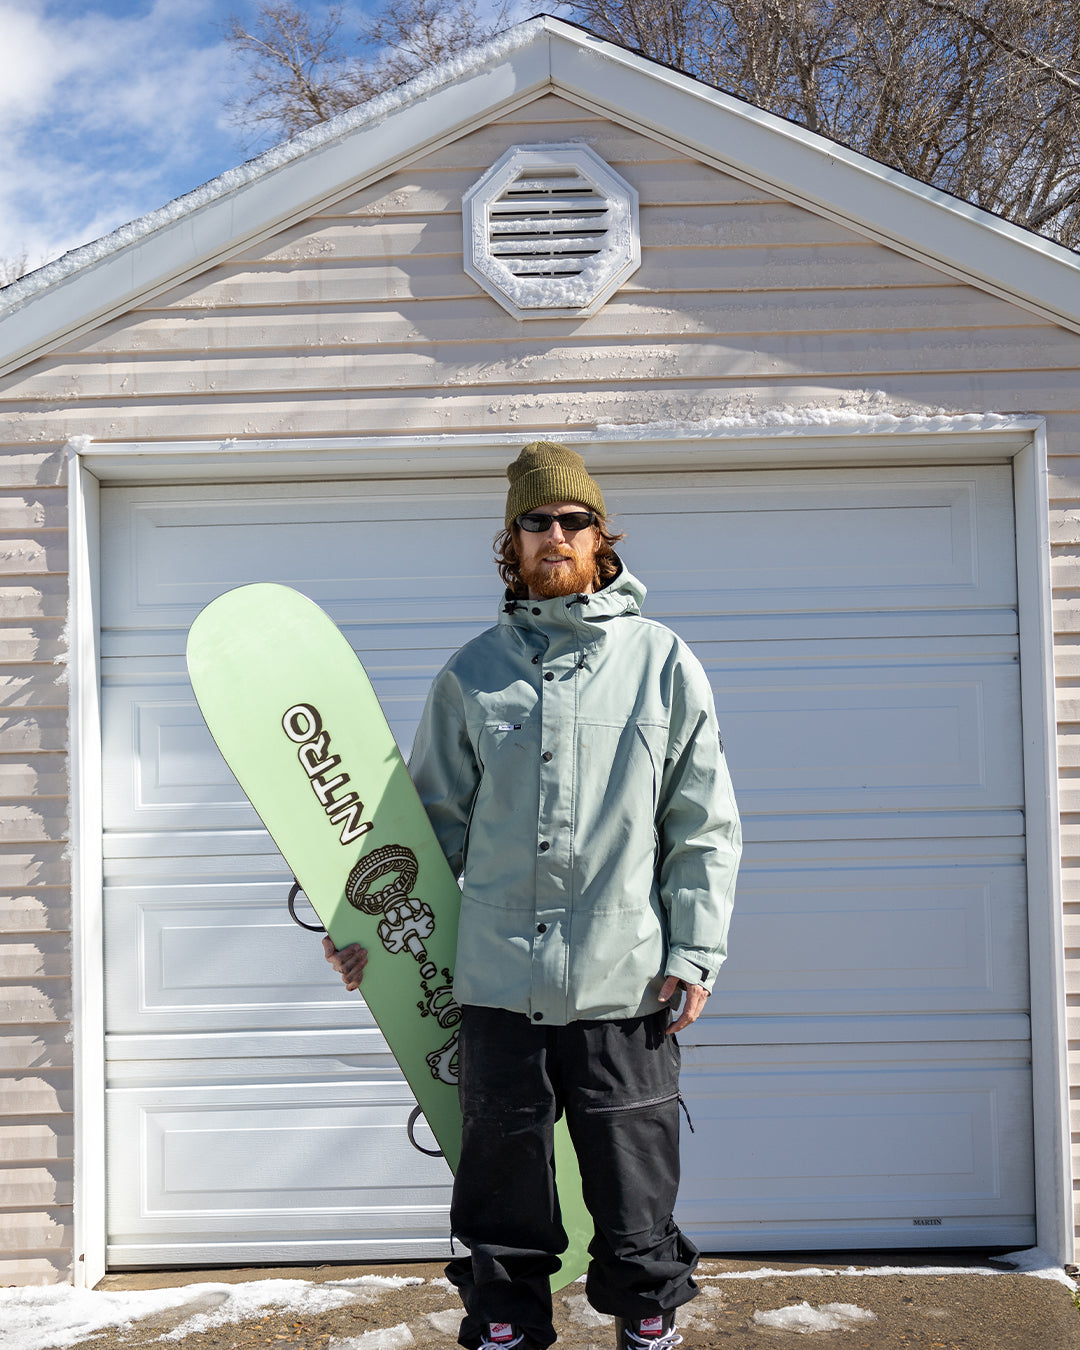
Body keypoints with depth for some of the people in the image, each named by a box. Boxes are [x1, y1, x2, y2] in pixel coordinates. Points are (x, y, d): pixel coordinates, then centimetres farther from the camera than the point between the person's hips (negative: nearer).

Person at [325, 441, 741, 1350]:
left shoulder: (663, 661, 3)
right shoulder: (472, 675, 7)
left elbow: (705, 825, 3)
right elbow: (436, 821, 14)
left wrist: (695, 952, -2)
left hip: (627, 988, -1)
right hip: (497, 986, 2)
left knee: (636, 1210, 10)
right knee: (501, 1214, 12)